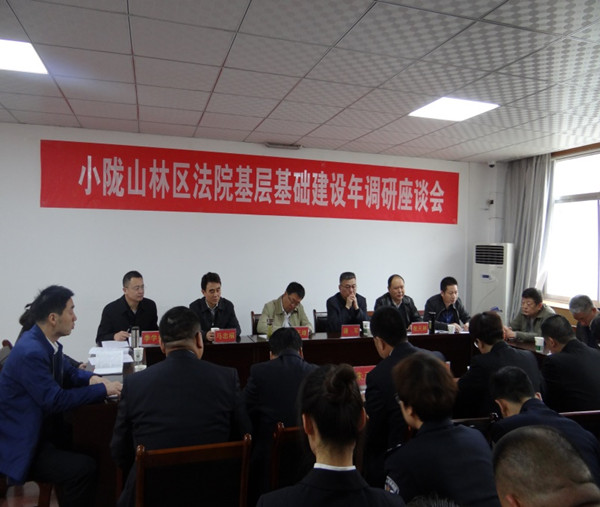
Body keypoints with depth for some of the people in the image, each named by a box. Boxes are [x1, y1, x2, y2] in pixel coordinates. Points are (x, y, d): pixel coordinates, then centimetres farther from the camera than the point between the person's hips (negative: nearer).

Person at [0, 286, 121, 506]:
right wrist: (102, 389, -22)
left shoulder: (46, 341, 1)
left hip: (40, 428, 9)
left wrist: (91, 378, -5)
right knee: (84, 468, -22)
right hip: (22, 443, -9)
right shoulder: (30, 352, -27)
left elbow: (67, 372, 15)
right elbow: (55, 400, -27)